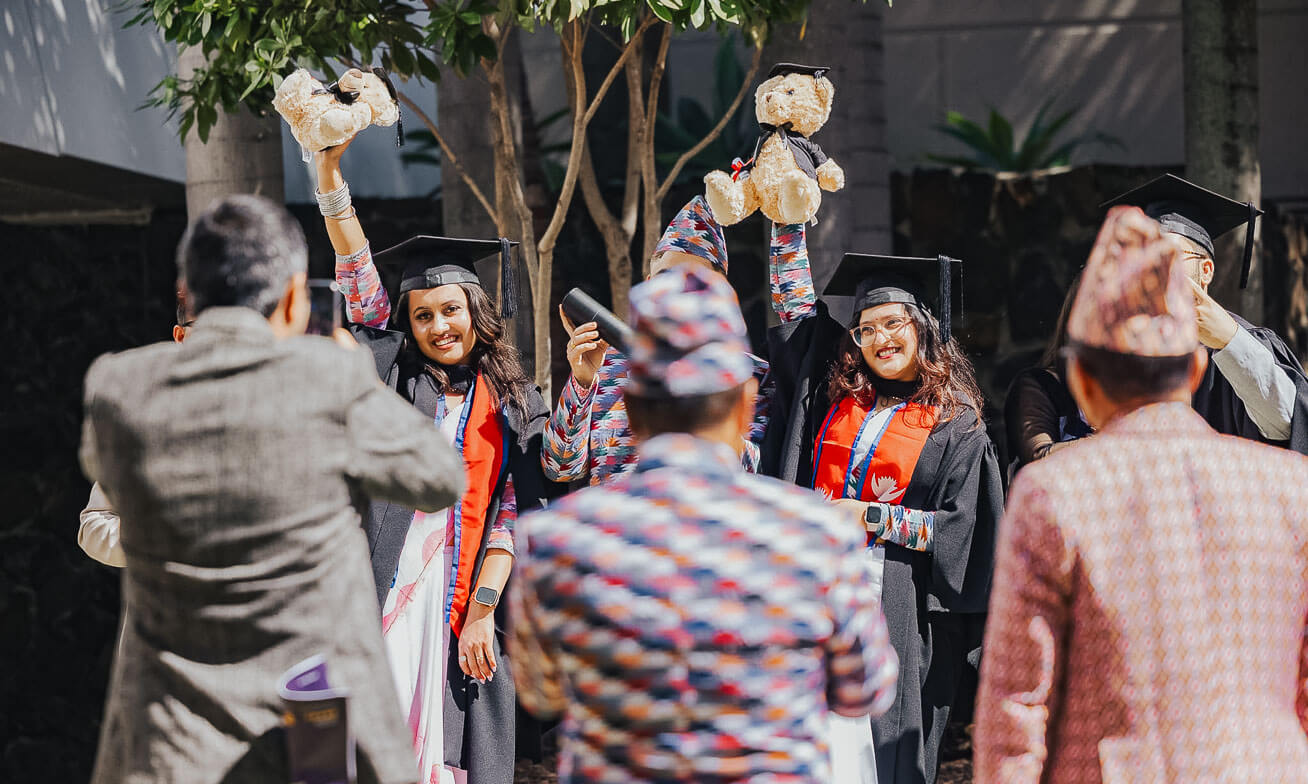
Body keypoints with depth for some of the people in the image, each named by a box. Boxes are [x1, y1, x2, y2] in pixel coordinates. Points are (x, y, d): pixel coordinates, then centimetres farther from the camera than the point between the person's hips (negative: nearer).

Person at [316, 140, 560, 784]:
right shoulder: (397, 377, 10)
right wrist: (328, 165, -7)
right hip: (384, 589, -1)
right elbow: (358, 277, 2)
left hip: (460, 601, 1)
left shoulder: (514, 404, 10)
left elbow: (513, 516, 4)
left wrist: (482, 611, -7)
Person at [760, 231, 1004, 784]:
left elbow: (962, 529, -4)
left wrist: (871, 518, -9)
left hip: (895, 603, -3)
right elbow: (795, 303, 20)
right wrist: (790, 218, 16)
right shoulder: (837, 394, 14)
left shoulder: (956, 425, 2)